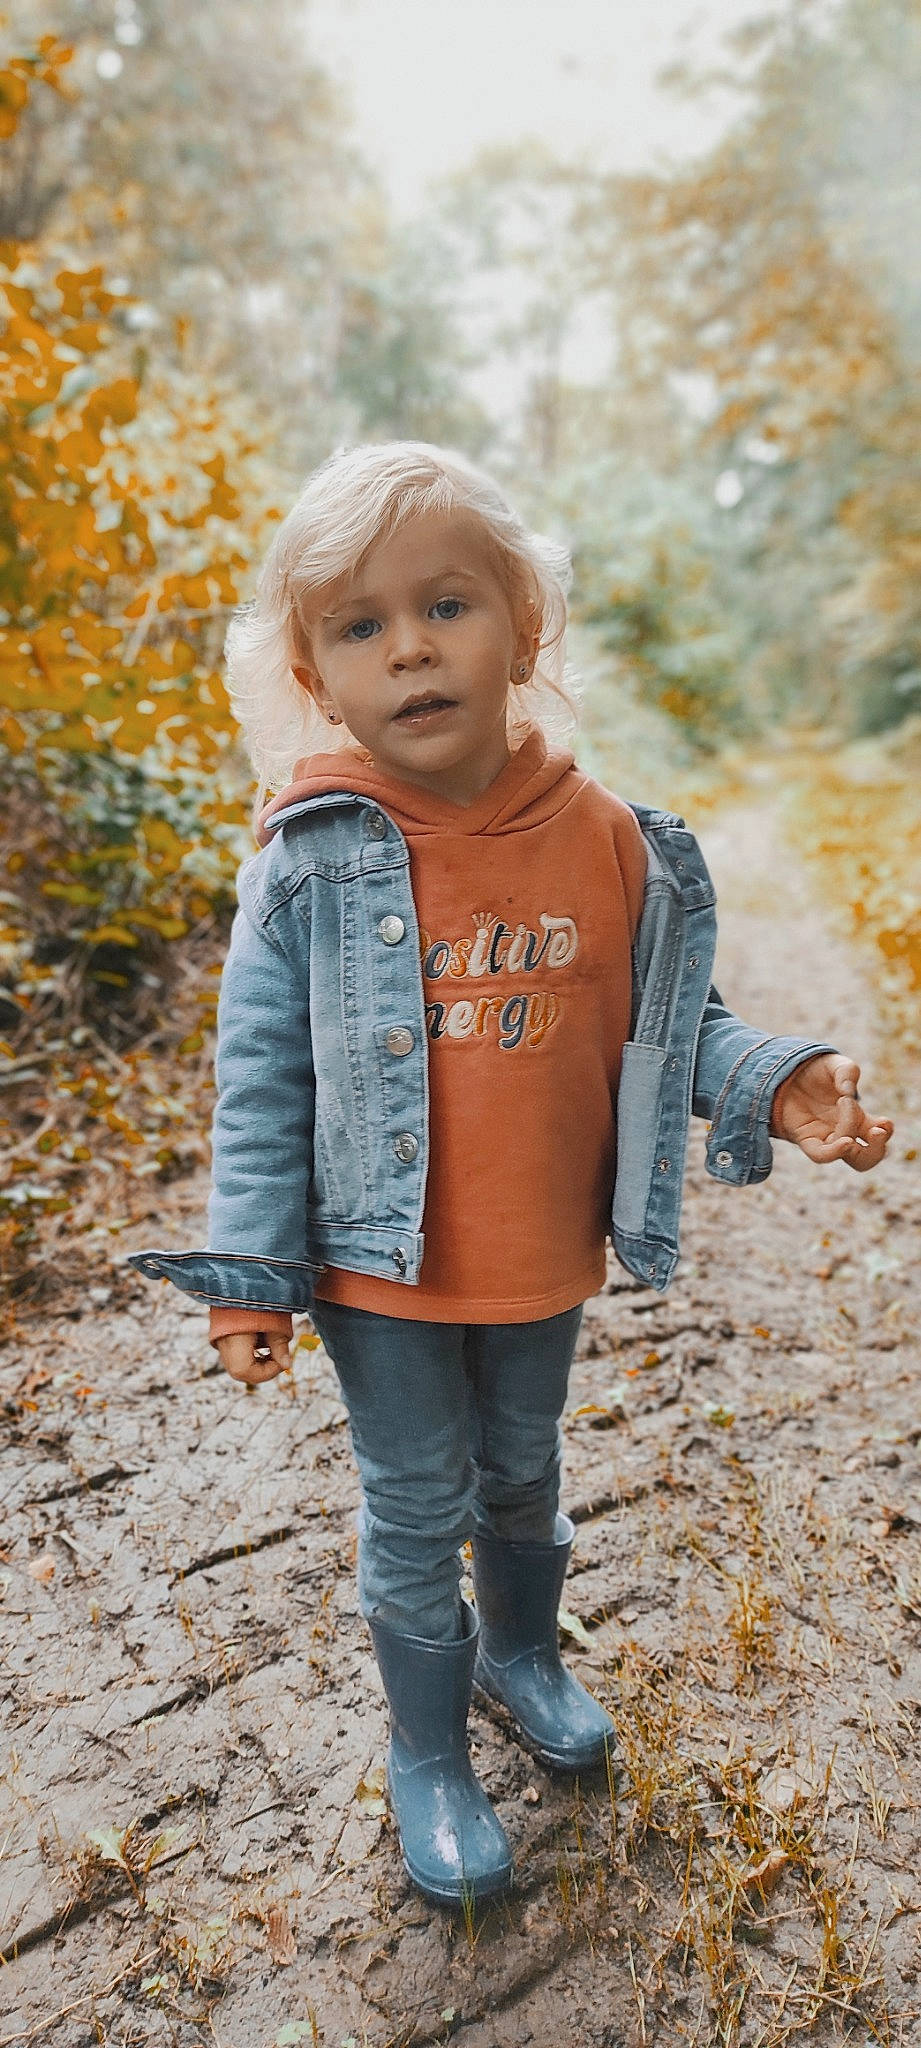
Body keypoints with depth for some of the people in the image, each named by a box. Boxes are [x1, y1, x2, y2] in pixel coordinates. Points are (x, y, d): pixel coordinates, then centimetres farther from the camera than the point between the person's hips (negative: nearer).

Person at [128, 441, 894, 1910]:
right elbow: (263, 1078, -10)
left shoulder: (611, 841, -10)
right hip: (381, 1269, -2)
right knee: (416, 1512, 15)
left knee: (524, 1473, 26)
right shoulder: (310, 864, -16)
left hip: (547, 1265, 3)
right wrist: (250, 1274, -10)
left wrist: (773, 1083, -16)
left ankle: (522, 1653, 57)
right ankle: (428, 1755, 42)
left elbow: (666, 1024, 1)